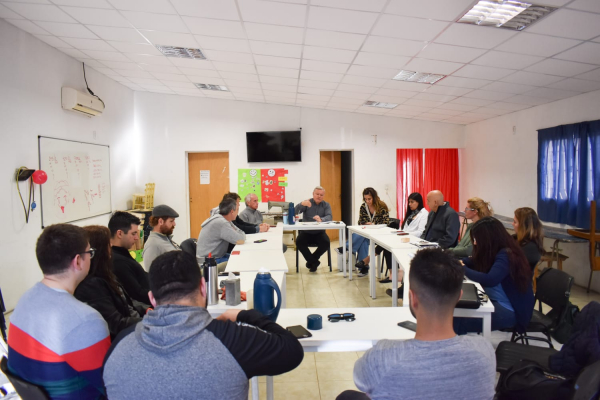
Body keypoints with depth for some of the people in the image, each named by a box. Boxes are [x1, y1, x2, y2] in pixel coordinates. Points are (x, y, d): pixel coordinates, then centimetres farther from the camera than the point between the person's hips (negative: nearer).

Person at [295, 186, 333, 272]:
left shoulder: (326, 205, 7)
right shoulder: (306, 203, 3)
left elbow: (329, 217, -13)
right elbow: (295, 212, -13)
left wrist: (321, 219, -36)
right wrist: (301, 204, -34)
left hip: (319, 232, 1)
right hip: (306, 232, -1)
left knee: (326, 243, -28)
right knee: (299, 242, -29)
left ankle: (311, 260, -5)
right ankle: (314, 262, -11)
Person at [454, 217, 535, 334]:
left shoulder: (506, 255, -20)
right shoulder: (494, 251, 6)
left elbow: (489, 280, -33)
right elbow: (475, 263, 21)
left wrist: (463, 269, -21)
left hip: (510, 310, -9)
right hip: (496, 301, 9)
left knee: (458, 321, -27)